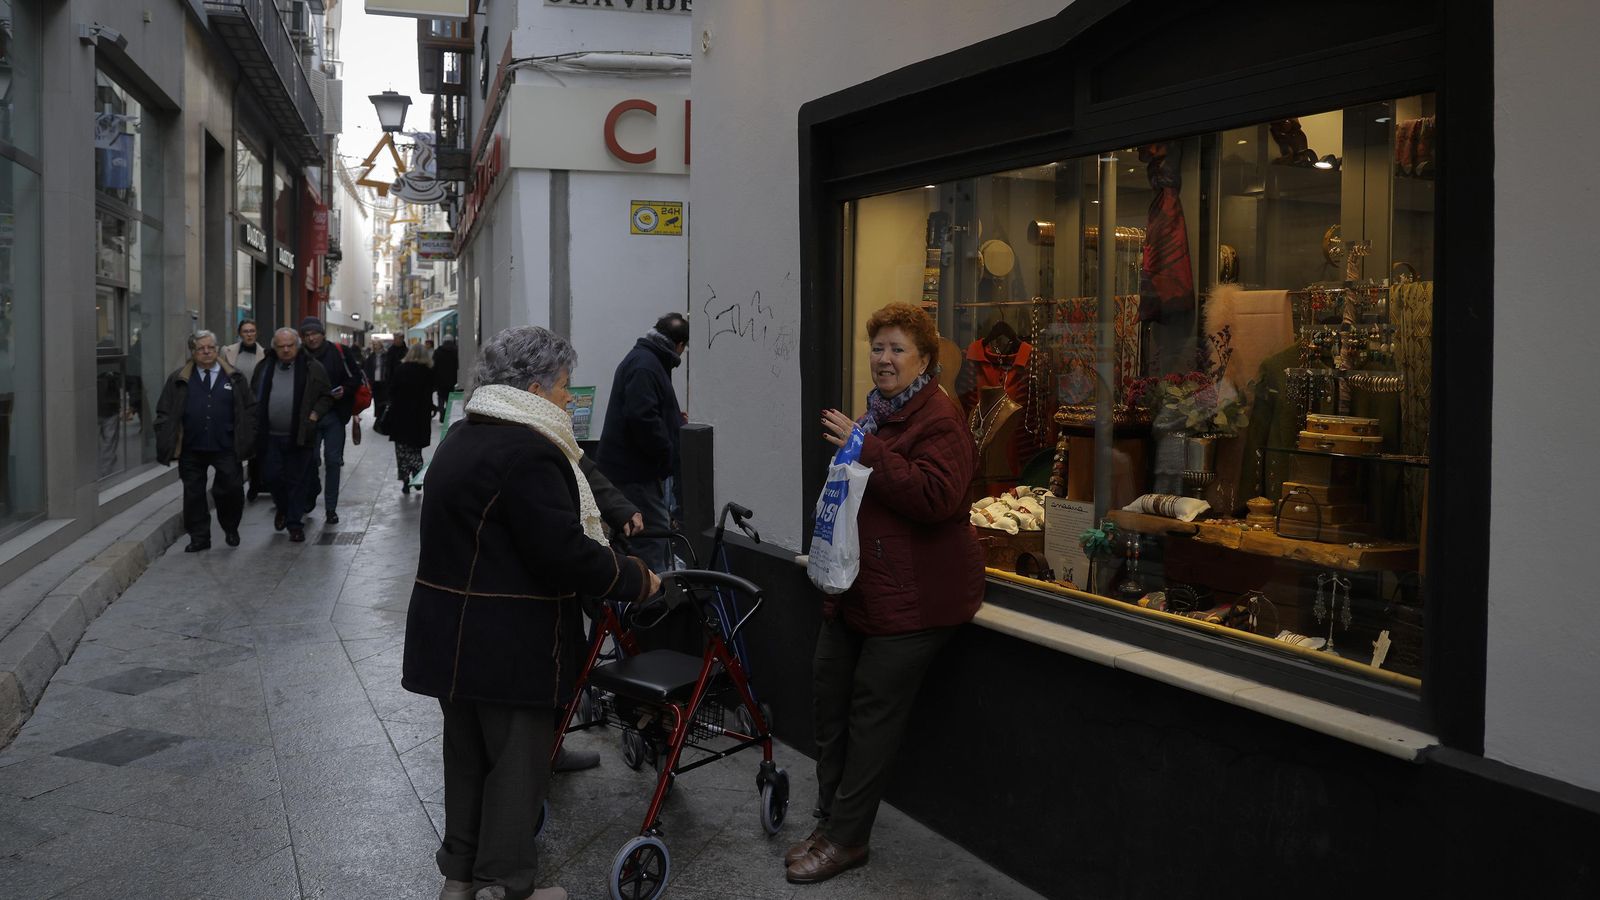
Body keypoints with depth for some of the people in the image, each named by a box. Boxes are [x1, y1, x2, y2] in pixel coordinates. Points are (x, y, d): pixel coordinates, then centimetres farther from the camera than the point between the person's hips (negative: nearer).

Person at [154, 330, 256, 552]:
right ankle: (199, 537, 18)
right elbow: (164, 414, 6)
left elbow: (249, 411, 6)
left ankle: (230, 529, 21)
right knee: (193, 493, 6)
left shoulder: (235, 378, 5)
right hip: (192, 450, 1)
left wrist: (247, 442, -1)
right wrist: (168, 445, -2)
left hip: (226, 448, -1)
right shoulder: (179, 380, 5)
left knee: (232, 490, -3)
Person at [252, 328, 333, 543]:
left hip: (300, 436, -3)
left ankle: (295, 523, 13)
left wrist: (315, 414, -11)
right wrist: (257, 418, 3)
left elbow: (326, 396, 3)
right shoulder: (264, 368, 10)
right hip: (270, 436, 3)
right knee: (270, 476, 5)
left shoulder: (313, 368, 1)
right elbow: (254, 396, 17)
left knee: (296, 481, 3)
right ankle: (283, 508, 34)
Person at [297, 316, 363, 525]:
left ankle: (331, 508, 8)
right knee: (310, 458, 4)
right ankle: (310, 495, 29)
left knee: (333, 461, 1)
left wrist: (344, 390, -13)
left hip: (334, 415, -1)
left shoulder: (339, 352, -2)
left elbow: (355, 376, 5)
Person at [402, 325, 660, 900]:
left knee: (468, 755, 19)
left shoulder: (463, 437, 13)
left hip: (450, 637, 10)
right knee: (517, 764, 3)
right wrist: (637, 580, -12)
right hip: (510, 648, -10)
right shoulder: (526, 451, -20)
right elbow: (565, 554, -24)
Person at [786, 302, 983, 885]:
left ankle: (846, 838, 8)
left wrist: (865, 450, -26)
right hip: (859, 586, 10)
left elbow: (934, 497, -27)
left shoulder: (939, 420, -12)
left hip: (913, 596, -10)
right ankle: (831, 821, 24)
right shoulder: (876, 414, 19)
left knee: (872, 710, -4)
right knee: (828, 691, 11)